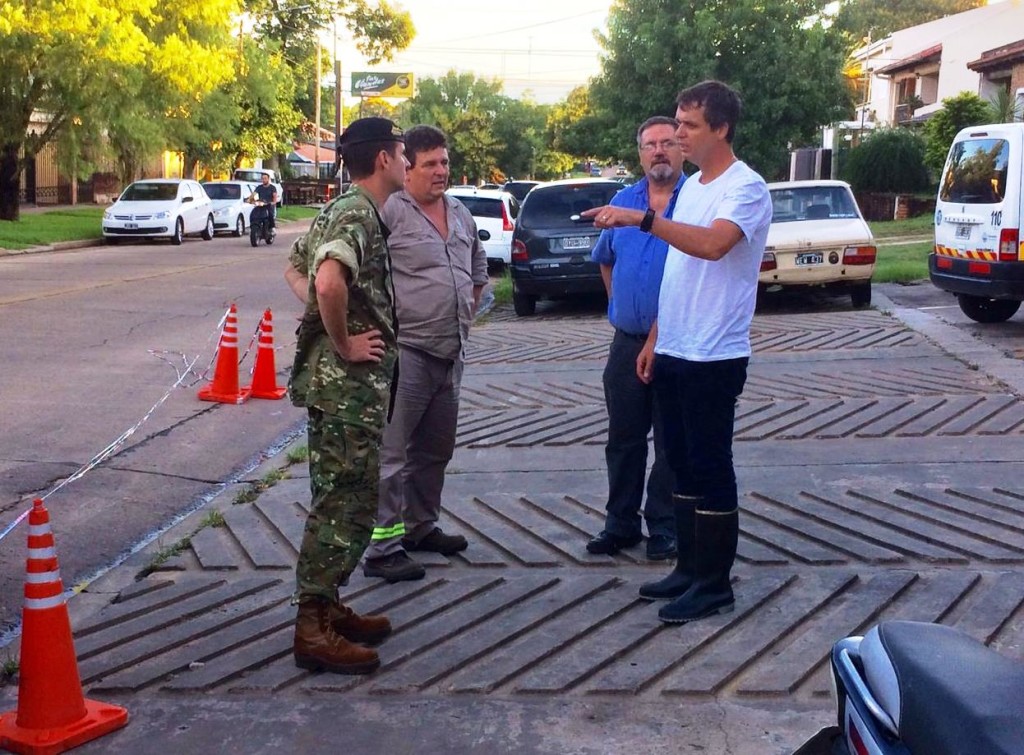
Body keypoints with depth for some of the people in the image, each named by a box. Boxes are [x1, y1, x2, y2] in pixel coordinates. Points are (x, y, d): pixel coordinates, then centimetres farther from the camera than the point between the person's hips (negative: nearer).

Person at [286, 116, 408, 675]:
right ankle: (314, 628, 1)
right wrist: (344, 343, -21)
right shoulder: (359, 215, -16)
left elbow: (295, 267, 28)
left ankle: (326, 607, 26)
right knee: (345, 503, -5)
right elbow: (329, 280, -35)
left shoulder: (344, 211, 15)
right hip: (348, 382, -10)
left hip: (343, 381, 10)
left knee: (343, 499, 17)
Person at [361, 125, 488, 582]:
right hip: (407, 352, -8)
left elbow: (478, 267, 30)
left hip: (450, 354, 8)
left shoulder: (460, 215, 15)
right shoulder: (390, 212, -11)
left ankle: (421, 527, 33)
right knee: (391, 454, -5)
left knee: (435, 450, 18)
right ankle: (382, 548, -1)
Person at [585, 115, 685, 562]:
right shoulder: (623, 201, 11)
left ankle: (663, 527, 16)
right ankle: (620, 523, 23)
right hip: (627, 343, 5)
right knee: (623, 438, 11)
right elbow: (605, 259, 25)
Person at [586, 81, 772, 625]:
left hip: (714, 357, -9)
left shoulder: (746, 188, -13)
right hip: (672, 352, 9)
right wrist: (655, 339, 18)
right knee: (682, 464, 15)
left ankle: (714, 584, 10)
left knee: (711, 468, -1)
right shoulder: (691, 187, 14)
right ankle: (689, 569, 27)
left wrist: (642, 219, -36)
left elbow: (712, 244, -33)